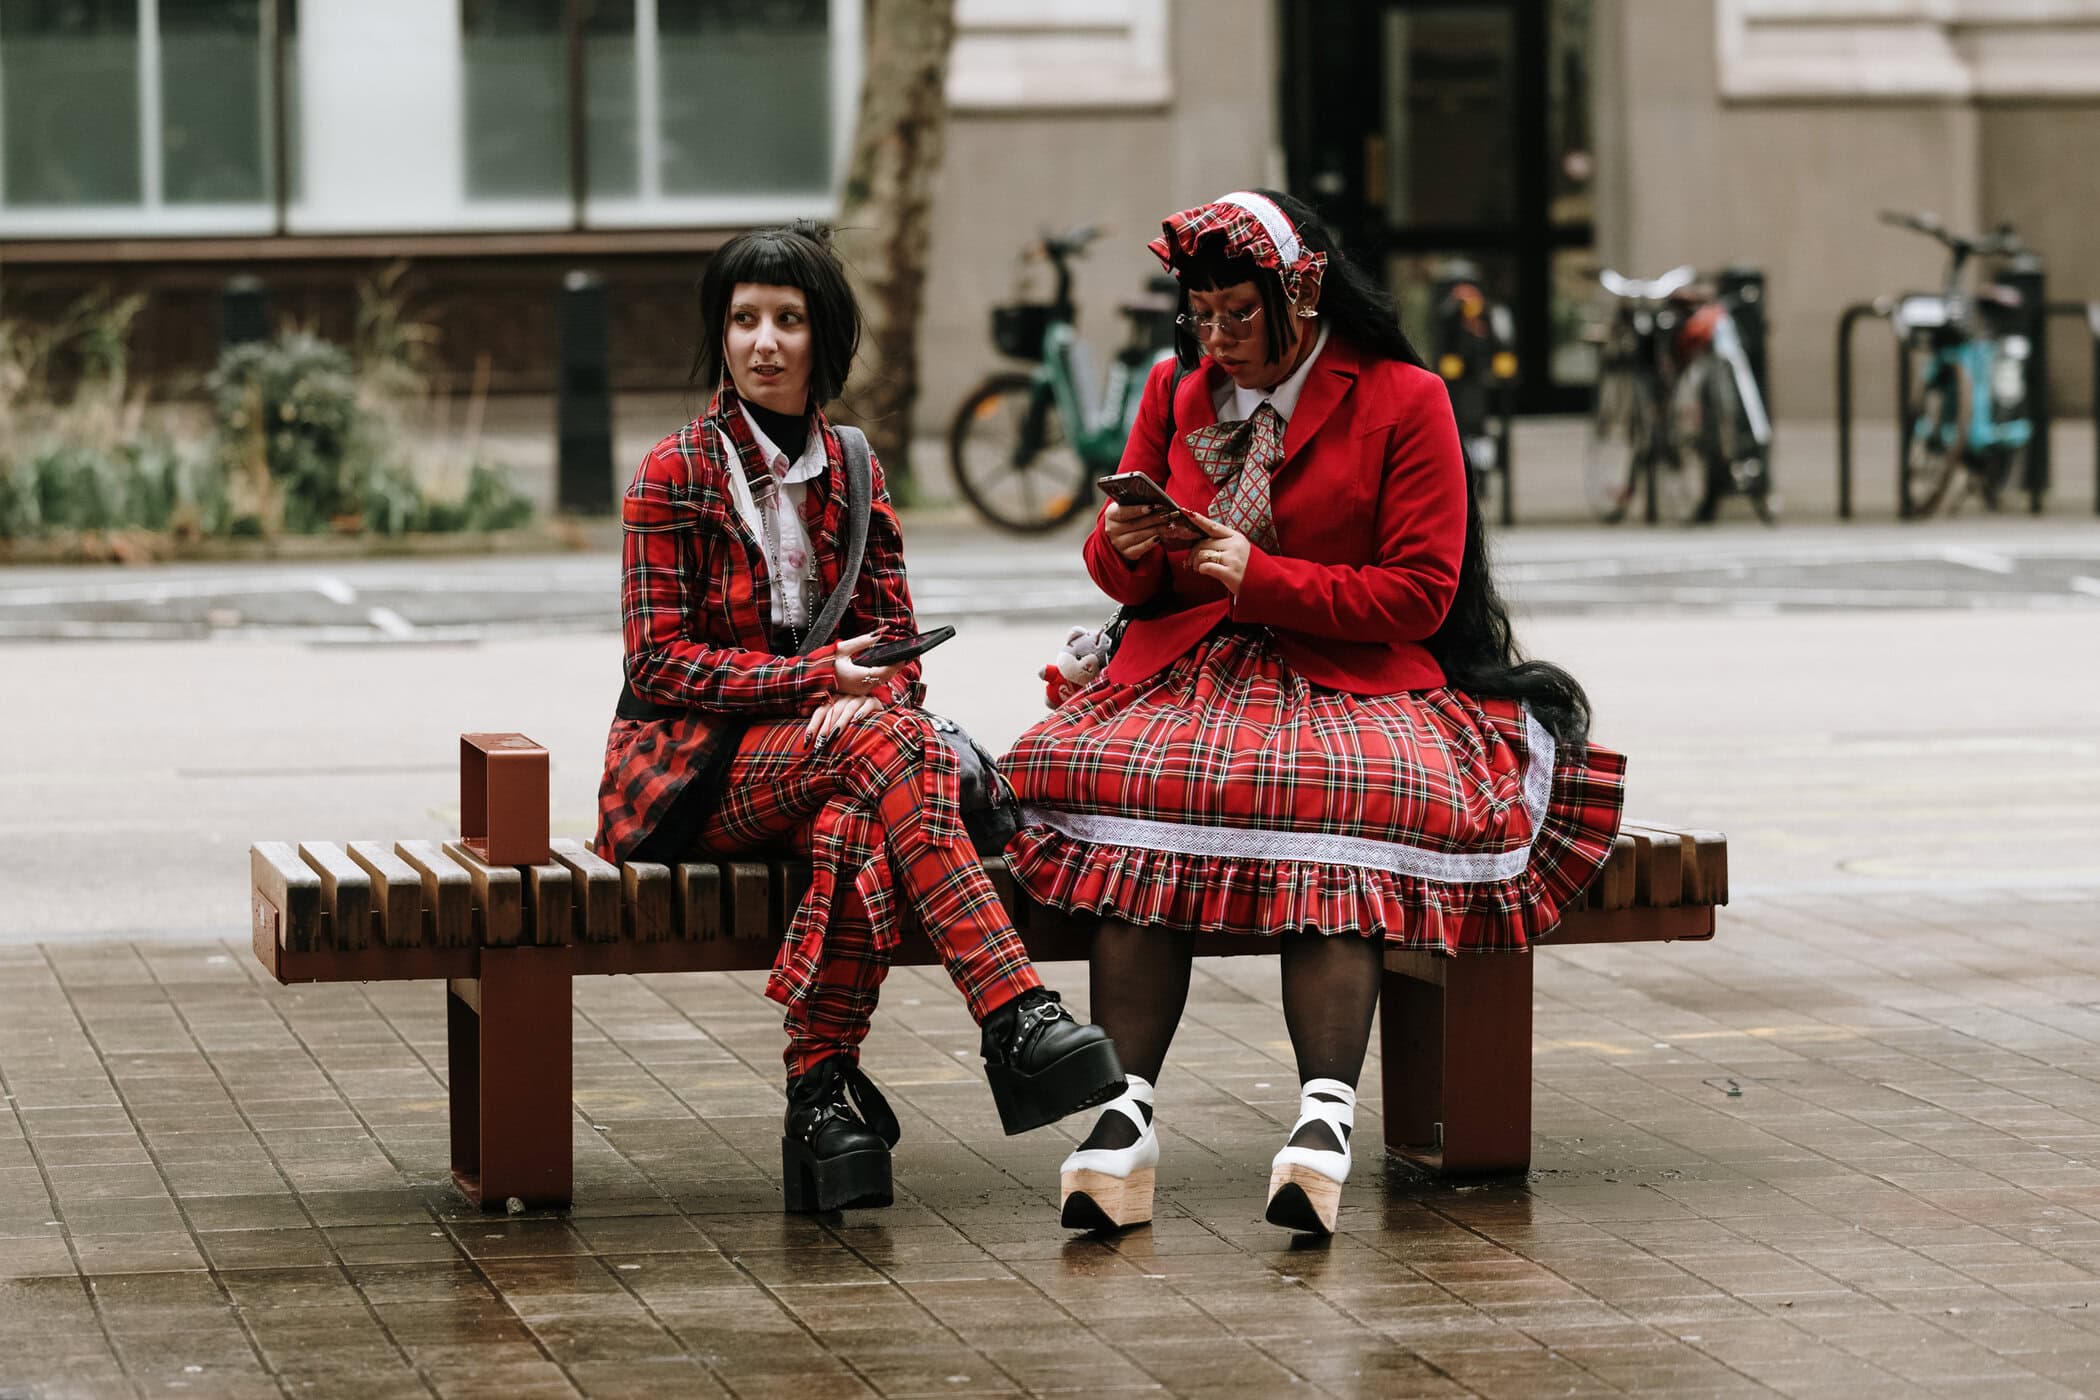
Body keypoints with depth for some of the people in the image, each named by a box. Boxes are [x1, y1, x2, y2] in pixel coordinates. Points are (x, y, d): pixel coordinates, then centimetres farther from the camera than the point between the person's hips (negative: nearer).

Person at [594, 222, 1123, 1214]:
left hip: (819, 745, 4)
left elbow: (895, 635, 9)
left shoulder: (849, 471, 12)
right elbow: (658, 662, -7)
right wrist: (818, 677, -18)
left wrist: (868, 699, -17)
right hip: (693, 769, -4)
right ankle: (1017, 1019, -44)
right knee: (878, 747, -34)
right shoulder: (675, 474, -3)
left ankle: (820, 1097, -32)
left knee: (855, 819, -35)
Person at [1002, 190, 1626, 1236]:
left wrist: (1263, 577, -13)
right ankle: (1122, 1114, -41)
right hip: (1192, 671, 3)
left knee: (1335, 805, -38)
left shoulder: (1404, 401, 1)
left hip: (1355, 680, -3)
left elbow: (1419, 594, -4)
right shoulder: (1176, 390, 15)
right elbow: (1127, 583, 19)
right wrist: (1125, 546, -6)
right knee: (1133, 789, -32)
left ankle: (1325, 1113, -47)